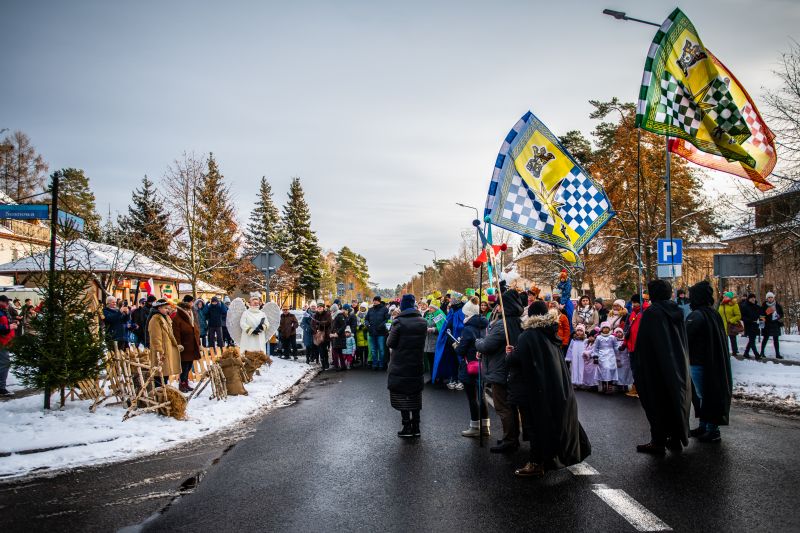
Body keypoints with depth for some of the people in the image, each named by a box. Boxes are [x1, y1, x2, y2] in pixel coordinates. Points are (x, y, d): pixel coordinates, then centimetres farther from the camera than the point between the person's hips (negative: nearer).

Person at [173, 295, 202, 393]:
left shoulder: (192, 318, 17)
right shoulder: (177, 319, -9)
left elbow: (197, 330, 23)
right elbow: (176, 334, -15)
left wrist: (198, 344, 19)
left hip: (193, 348, 8)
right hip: (184, 348, -8)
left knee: (189, 366, 12)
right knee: (184, 366, -6)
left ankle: (186, 384, 21)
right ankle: (182, 385, 5)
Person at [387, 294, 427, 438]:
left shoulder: (398, 322, -16)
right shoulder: (423, 322, 1)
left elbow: (390, 343, -11)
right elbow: (422, 342, 9)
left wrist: (391, 333, 7)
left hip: (400, 366, -5)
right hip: (417, 365, 5)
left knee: (401, 396, 5)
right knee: (415, 397, 14)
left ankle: (407, 427, 4)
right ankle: (416, 427, 18)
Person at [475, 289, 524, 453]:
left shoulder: (502, 324, -22)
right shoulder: (517, 322, 7)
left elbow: (486, 346, -19)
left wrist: (478, 341, -1)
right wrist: (494, 318, 2)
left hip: (500, 372, -10)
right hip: (513, 371, 10)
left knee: (502, 407, 0)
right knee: (511, 406, 18)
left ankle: (509, 441, 6)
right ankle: (514, 438, 28)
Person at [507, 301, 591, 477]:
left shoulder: (528, 336, -17)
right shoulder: (551, 334, 6)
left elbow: (516, 360, -20)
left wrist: (511, 353, 3)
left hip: (536, 389, -7)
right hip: (558, 388, 7)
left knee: (536, 424, 1)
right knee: (556, 420, 19)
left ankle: (536, 464, 6)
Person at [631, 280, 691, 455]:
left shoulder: (650, 313, -16)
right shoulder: (677, 311, 3)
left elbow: (642, 343, -16)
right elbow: (684, 341, 12)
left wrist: (637, 366, -8)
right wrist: (681, 364, 20)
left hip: (657, 367, -6)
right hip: (678, 366, 6)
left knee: (657, 402, 2)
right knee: (676, 400, 15)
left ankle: (658, 442, 7)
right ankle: (676, 439, 23)